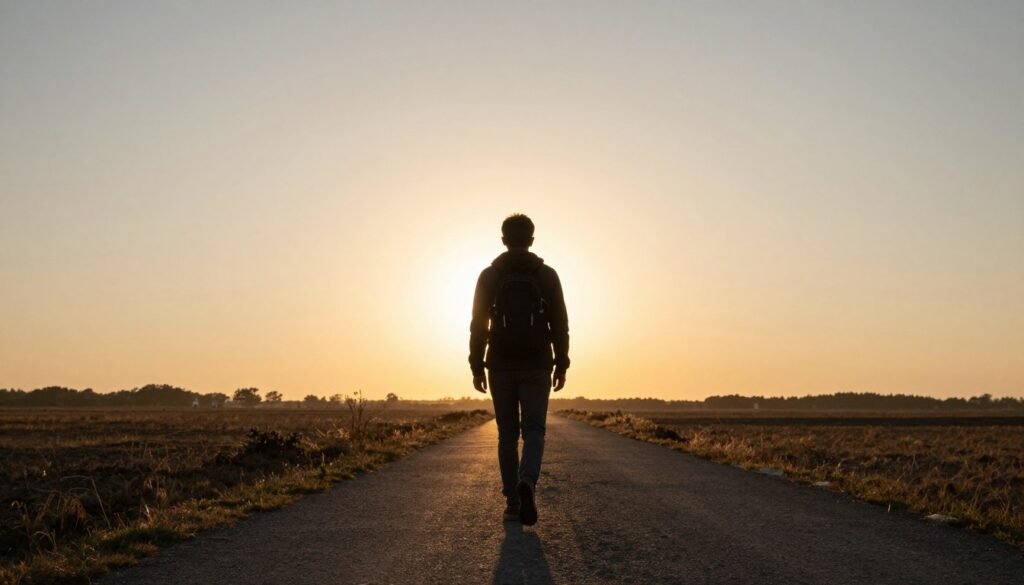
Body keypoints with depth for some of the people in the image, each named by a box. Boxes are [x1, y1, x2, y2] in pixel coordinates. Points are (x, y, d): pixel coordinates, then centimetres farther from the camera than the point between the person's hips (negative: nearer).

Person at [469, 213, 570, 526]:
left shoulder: (489, 275, 0)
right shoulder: (547, 275, 1)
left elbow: (478, 325, -2)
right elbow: (560, 324, -1)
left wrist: (476, 368, 2)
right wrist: (561, 366, 6)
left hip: (501, 367, 1)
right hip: (536, 367, -1)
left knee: (507, 435, 10)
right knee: (533, 432, 2)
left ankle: (512, 502, 10)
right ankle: (527, 482, -26)